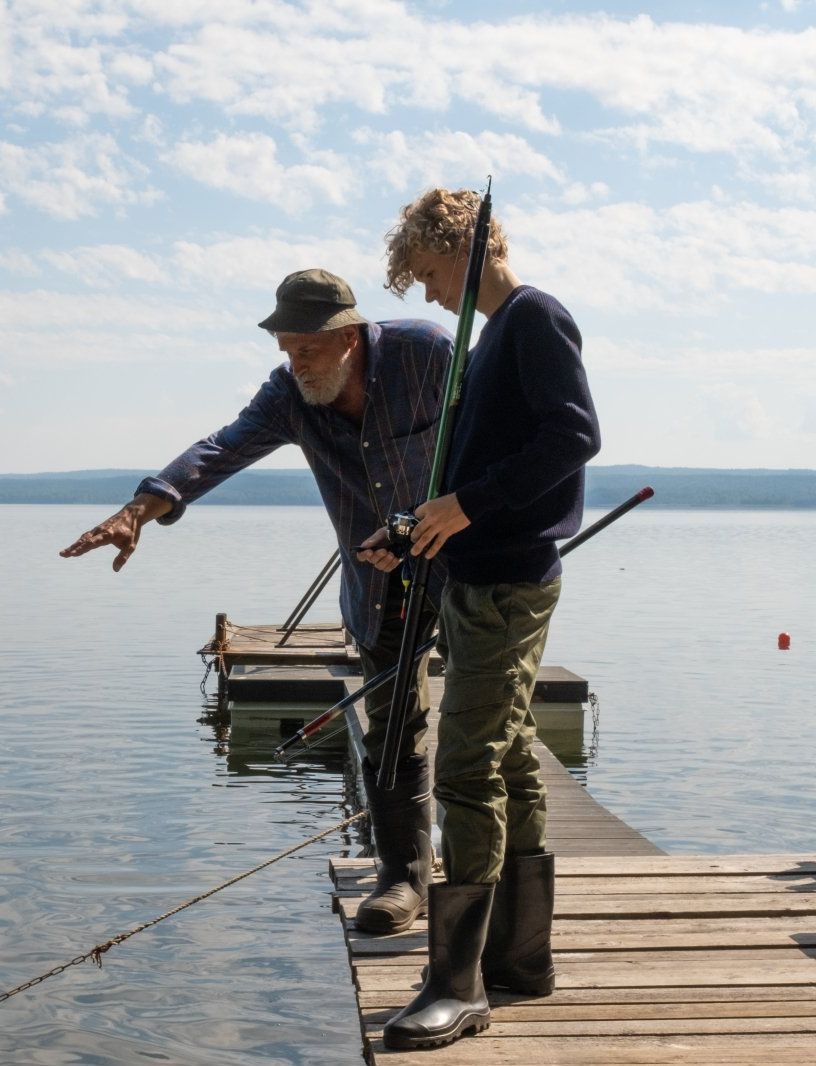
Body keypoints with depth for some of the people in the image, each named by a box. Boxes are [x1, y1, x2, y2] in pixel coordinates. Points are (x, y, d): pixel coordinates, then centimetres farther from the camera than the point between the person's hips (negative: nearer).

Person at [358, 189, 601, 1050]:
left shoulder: (534, 316, -9)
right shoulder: (491, 338, 20)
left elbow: (575, 433, -20)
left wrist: (467, 505, -21)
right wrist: (415, 537, 15)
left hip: (507, 585, -10)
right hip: (479, 581, 10)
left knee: (469, 775, -10)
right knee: (510, 768, 13)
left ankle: (457, 985, -5)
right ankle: (521, 956, 22)